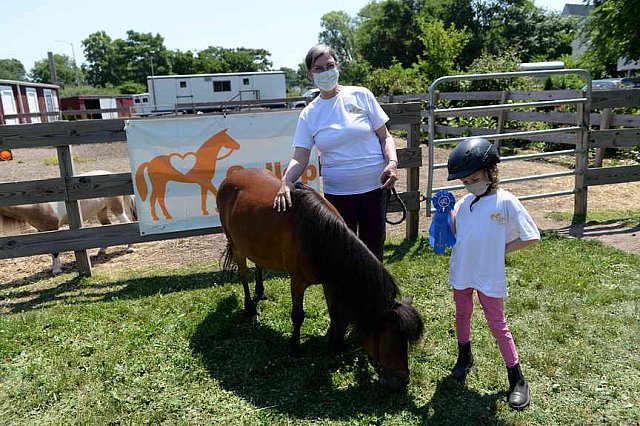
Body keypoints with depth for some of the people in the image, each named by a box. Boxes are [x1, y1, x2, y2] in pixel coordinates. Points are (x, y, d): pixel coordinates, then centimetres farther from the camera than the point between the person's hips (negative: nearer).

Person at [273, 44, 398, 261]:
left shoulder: (361, 96, -1)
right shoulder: (309, 114, 1)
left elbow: (385, 136, 2)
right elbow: (300, 158, -5)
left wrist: (392, 162, -16)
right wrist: (286, 182, -23)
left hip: (374, 186, 0)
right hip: (336, 192, 1)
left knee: (374, 245, 12)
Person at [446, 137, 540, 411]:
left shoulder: (505, 202, -13)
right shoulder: (464, 203, 2)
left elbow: (529, 237, -10)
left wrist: (500, 250, -11)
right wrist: (447, 213, -4)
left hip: (489, 277, -5)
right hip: (461, 274, 5)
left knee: (497, 324, 4)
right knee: (462, 316, 21)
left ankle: (517, 379, 20)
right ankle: (464, 357, 45)